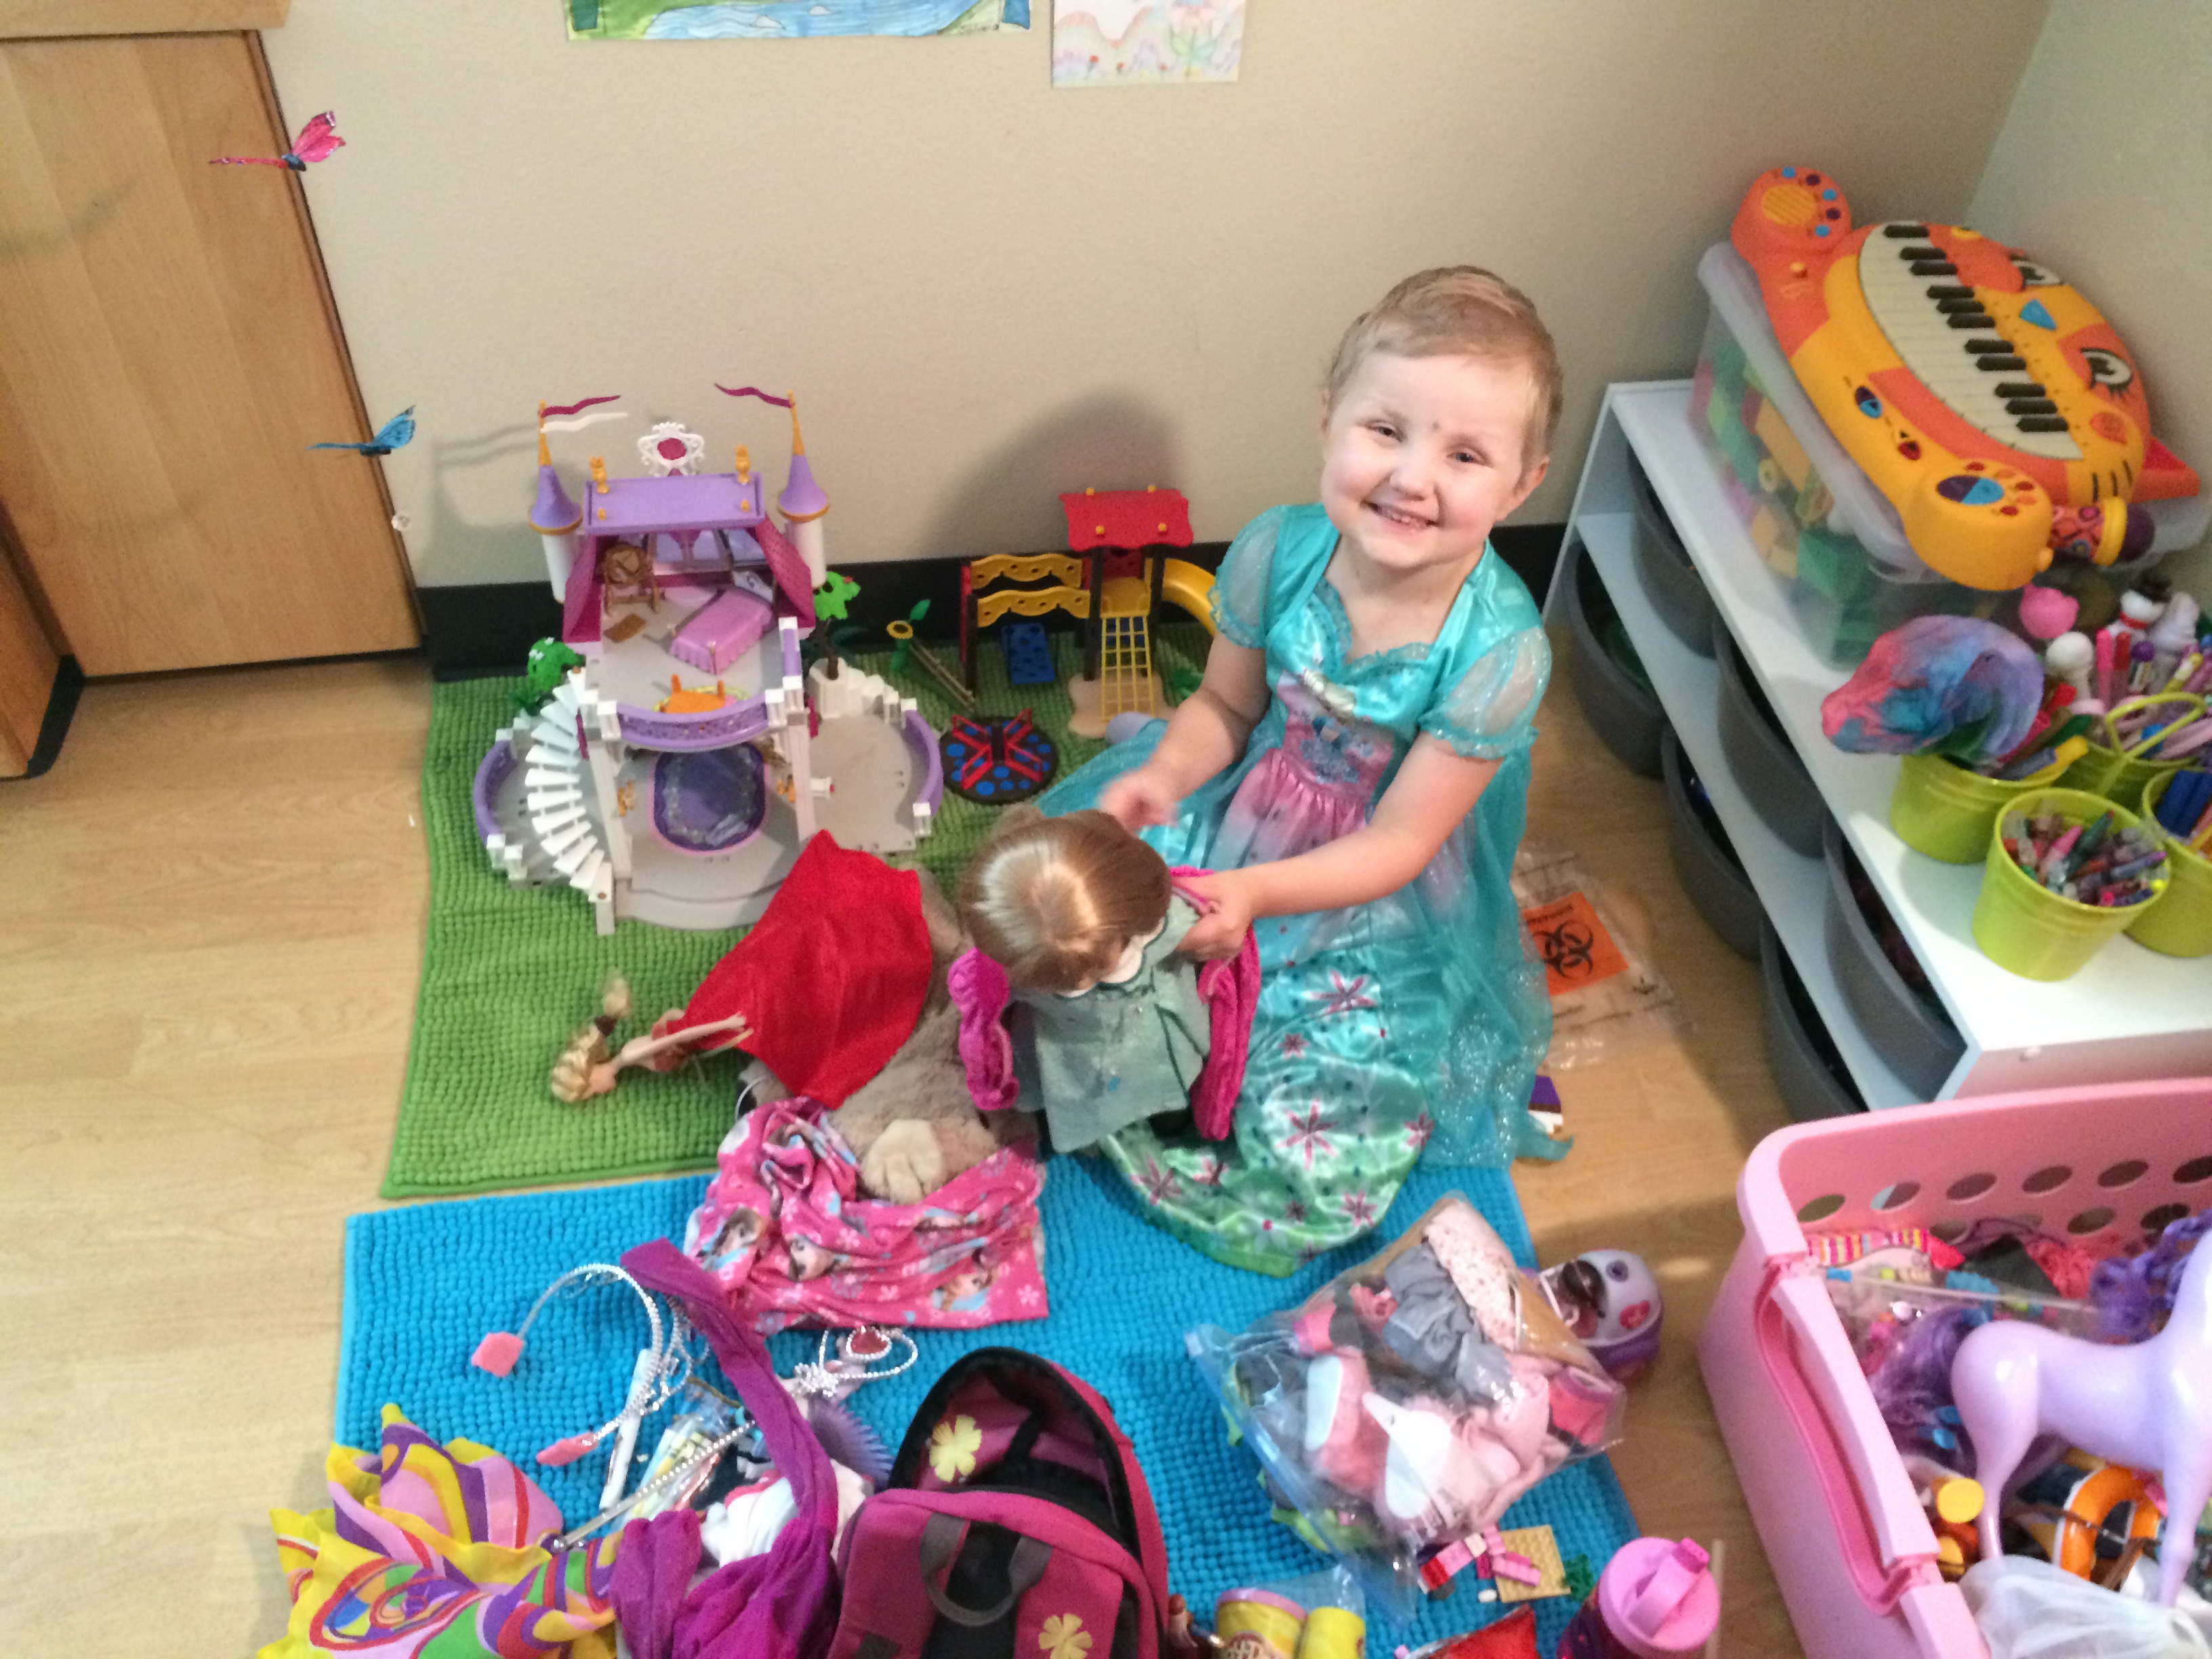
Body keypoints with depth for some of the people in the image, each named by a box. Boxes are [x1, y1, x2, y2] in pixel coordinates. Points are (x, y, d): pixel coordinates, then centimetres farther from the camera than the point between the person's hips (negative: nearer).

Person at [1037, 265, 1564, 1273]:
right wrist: (1163, 776, -22)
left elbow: (1398, 842, -22)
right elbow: (1227, 707, -1)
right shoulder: (1278, 553, -18)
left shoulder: (1498, 649, -29)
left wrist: (1252, 894, -36)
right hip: (1249, 812, 4)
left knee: (1322, 1152, -9)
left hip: (1382, 898, -3)